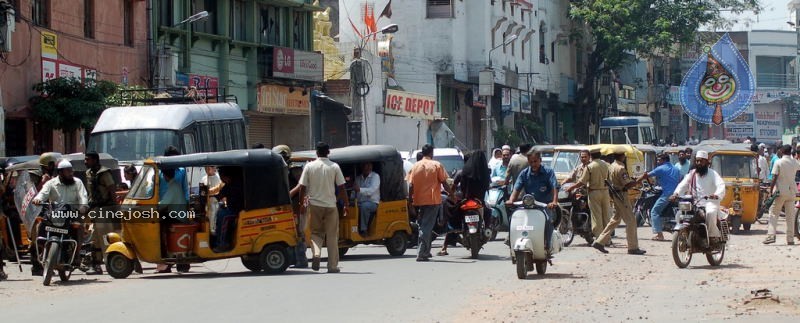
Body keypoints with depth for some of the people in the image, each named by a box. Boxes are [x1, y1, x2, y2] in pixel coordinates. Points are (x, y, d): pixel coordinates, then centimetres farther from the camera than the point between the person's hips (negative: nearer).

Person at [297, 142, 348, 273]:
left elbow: (303, 187, -1)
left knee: (316, 233, 13)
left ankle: (316, 253, -15)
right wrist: (346, 204, 5)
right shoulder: (334, 167, -2)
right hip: (330, 205, 0)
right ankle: (333, 266, 7)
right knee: (332, 236, 6)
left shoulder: (309, 166, -1)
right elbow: (341, 187, -3)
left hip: (314, 204, 0)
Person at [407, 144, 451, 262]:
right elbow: (444, 183, -4)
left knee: (423, 226, 18)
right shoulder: (436, 165, -2)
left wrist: (410, 201, 5)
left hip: (418, 201, 3)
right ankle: (421, 253, -14)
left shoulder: (415, 166, 6)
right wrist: (452, 195, 8)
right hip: (432, 200, -3)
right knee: (427, 227, -6)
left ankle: (426, 252, 23)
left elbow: (411, 185, 1)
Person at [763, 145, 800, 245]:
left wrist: (771, 191, -8)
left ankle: (771, 235, -12)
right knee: (790, 216, 9)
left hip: (780, 191, -4)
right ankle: (790, 239, 9)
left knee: (773, 214, 1)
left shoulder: (778, 163, -9)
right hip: (791, 191, 4)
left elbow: (774, 178, -14)